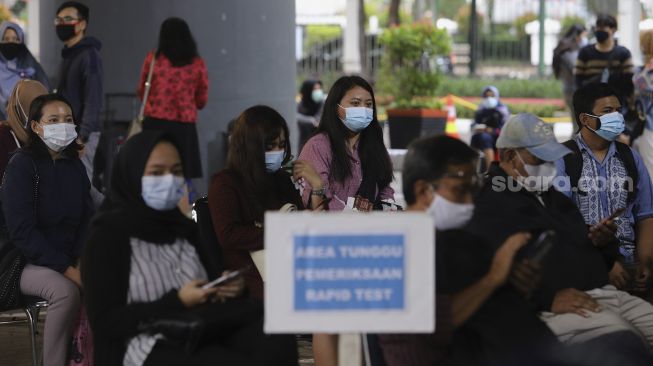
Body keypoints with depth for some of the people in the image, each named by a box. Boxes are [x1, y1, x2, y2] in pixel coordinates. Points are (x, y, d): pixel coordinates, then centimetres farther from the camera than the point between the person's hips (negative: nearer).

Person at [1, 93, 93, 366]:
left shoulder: (75, 166, 10)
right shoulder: (22, 165, -8)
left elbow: (87, 220, 9)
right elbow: (22, 230, -16)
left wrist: (83, 263, -11)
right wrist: (67, 269, -22)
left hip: (69, 260, 6)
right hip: (27, 263, -6)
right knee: (66, 291, -35)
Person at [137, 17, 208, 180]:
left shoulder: (153, 58, 1)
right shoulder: (197, 63, 2)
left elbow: (142, 92, 12)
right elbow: (202, 100, 10)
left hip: (155, 124, 0)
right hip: (185, 126, 0)